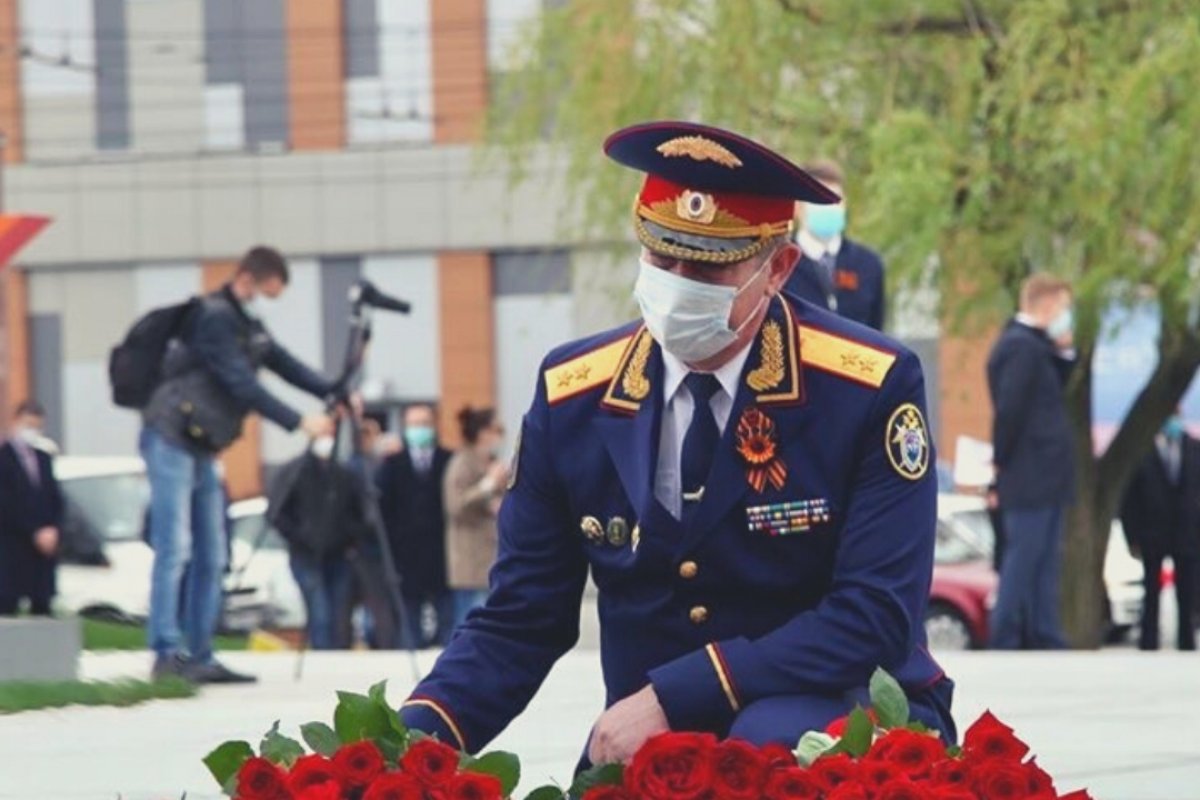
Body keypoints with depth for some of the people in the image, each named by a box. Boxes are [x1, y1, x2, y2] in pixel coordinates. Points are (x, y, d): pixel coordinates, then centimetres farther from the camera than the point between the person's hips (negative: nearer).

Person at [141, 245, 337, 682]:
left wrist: (333, 394, -2)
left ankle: (200, 658, 8)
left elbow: (283, 363, 13)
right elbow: (242, 384, -20)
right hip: (171, 440, -10)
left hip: (201, 448, 10)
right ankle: (167, 653, -20)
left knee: (210, 559, 7)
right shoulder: (213, 318, -14)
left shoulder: (248, 325, 15)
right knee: (174, 548, -15)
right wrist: (298, 422, -21)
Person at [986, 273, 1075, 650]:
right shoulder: (1023, 347, -18)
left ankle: (1045, 641, 15)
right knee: (1023, 563, -7)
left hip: (1043, 480, 10)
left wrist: (1063, 354, 7)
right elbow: (1009, 408, -22)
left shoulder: (1032, 344, 15)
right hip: (1032, 478, -10)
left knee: (1044, 566, 12)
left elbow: (1052, 391, 20)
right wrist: (1003, 460, -13)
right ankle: (1005, 644, -5)